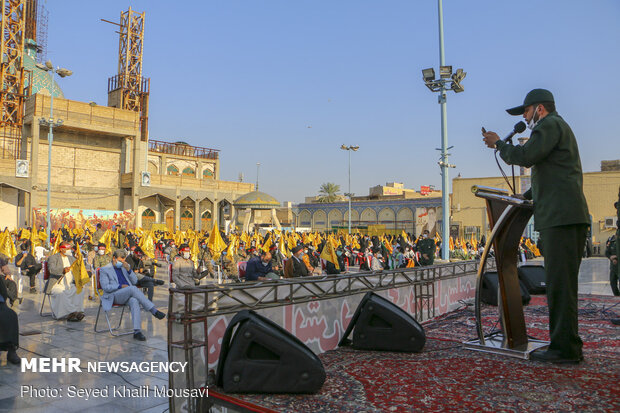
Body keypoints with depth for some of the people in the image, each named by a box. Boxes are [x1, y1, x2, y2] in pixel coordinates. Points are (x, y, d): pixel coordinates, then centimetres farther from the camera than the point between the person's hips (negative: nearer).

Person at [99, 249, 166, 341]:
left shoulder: (124, 268, 24)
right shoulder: (104, 270, 10)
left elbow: (135, 281, 15)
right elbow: (105, 287, -2)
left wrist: (129, 270, 1)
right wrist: (121, 286, -13)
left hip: (128, 295, 4)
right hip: (114, 296, -4)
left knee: (134, 301, -35)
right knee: (133, 288, -34)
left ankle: (137, 331, -44)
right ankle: (154, 311, -35)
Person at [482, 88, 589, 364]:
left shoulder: (551, 124, -3)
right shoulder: (557, 127, 30)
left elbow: (526, 156, -17)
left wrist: (498, 144, -1)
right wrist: (526, 196, 31)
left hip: (561, 216, -11)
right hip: (566, 215, 11)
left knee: (560, 284, -10)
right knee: (562, 284, 11)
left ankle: (565, 349, -6)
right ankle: (567, 345, 17)